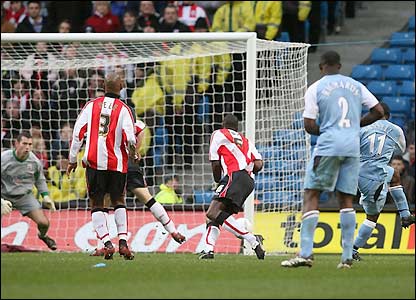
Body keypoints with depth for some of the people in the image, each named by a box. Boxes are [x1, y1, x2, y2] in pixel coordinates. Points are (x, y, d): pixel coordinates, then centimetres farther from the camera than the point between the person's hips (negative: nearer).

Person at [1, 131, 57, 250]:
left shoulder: (34, 161, -10)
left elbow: (40, 180, 11)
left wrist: (45, 196, 2)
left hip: (25, 196, 3)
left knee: (44, 223, -5)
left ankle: (43, 236, 33)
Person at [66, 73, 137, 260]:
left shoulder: (91, 105, 3)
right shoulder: (123, 109, -2)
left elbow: (78, 132, 0)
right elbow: (130, 139, -8)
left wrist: (73, 159, 6)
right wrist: (132, 154, 13)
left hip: (94, 162, 0)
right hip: (116, 163, 0)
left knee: (96, 204, 8)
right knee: (119, 202, 17)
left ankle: (107, 244, -8)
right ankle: (123, 242, 4)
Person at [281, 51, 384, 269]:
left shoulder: (315, 89, 1)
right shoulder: (356, 86, 12)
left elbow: (309, 126, -4)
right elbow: (378, 111, 10)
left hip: (328, 146, -4)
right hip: (352, 148, 4)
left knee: (311, 196, 1)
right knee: (346, 200, 8)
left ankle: (306, 253, -10)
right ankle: (347, 256, 2)